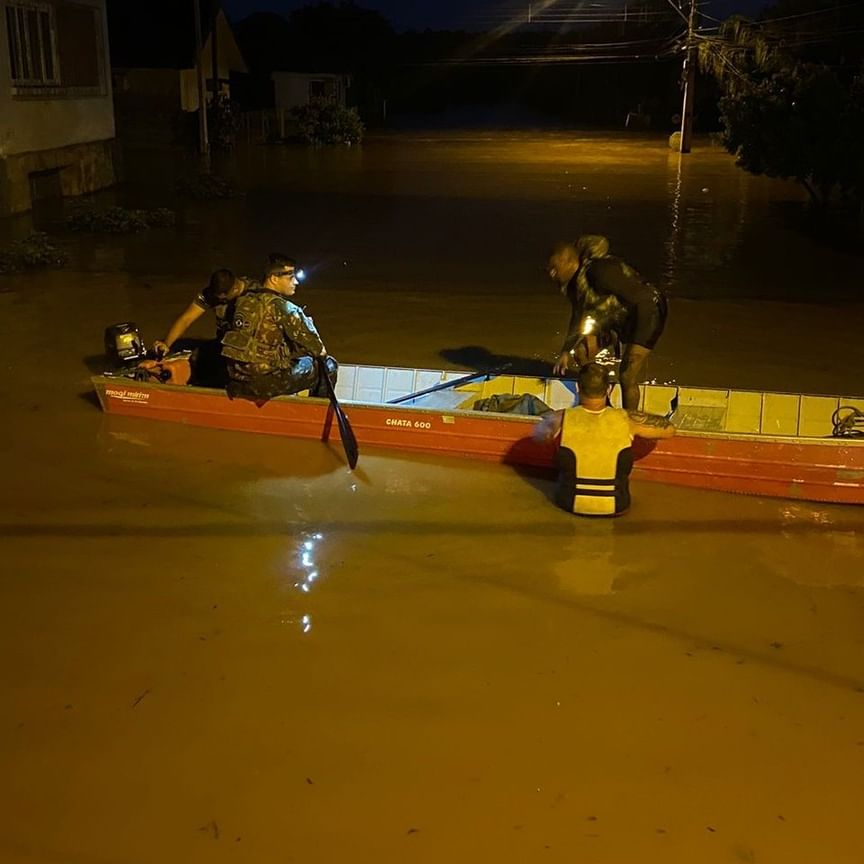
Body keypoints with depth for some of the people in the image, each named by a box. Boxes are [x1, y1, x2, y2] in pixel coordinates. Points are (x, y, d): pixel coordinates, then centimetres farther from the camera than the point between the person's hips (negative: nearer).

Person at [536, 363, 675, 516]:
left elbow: (539, 434, 4)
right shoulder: (627, 419, -19)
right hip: (615, 507, 0)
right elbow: (669, 429, -2)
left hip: (571, 504, 0)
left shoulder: (561, 419, -20)